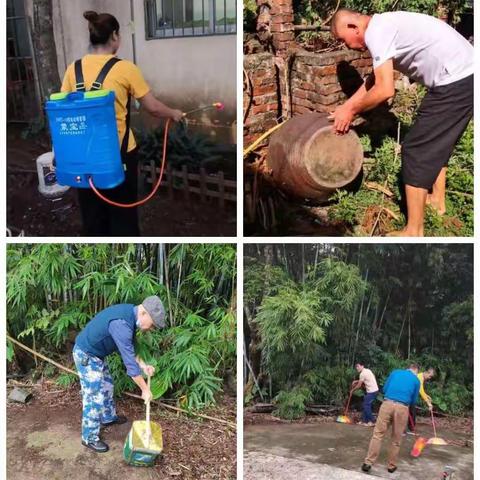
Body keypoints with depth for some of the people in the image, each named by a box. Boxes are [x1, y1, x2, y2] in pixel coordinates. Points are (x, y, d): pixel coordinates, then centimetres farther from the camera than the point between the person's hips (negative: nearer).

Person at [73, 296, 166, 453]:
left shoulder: (130, 314, -5)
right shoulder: (121, 323, -35)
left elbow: (129, 349, 10)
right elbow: (129, 361, -30)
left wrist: (143, 365, 0)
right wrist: (145, 389, -20)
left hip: (97, 353, 10)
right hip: (86, 355, -10)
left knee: (107, 386, 23)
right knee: (94, 397, -3)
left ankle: (109, 418, 44)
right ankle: (90, 438, 12)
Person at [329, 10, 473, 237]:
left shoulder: (375, 31, -13)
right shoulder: (384, 26, 18)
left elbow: (385, 90, -18)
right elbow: (374, 80, 27)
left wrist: (351, 110, -5)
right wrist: (346, 106, 27)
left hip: (455, 83, -10)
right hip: (465, 76, 10)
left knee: (415, 150, -4)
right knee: (437, 142, 25)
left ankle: (413, 233, 2)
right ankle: (437, 199, 42)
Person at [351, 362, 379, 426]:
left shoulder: (363, 373, -15)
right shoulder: (367, 370, 13)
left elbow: (359, 385, -8)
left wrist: (353, 390, 7)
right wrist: (356, 381, 19)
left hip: (372, 391, -10)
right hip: (374, 390, 10)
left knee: (366, 406, -4)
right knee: (365, 405, 13)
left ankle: (372, 421, 0)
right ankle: (364, 421, 18)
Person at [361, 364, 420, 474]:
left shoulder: (395, 372, 18)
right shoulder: (416, 380, 14)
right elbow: (413, 401, 18)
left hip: (387, 404, 1)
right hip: (402, 408, -1)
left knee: (378, 434, 2)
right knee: (396, 439, 13)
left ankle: (368, 463, -2)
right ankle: (391, 466, 21)